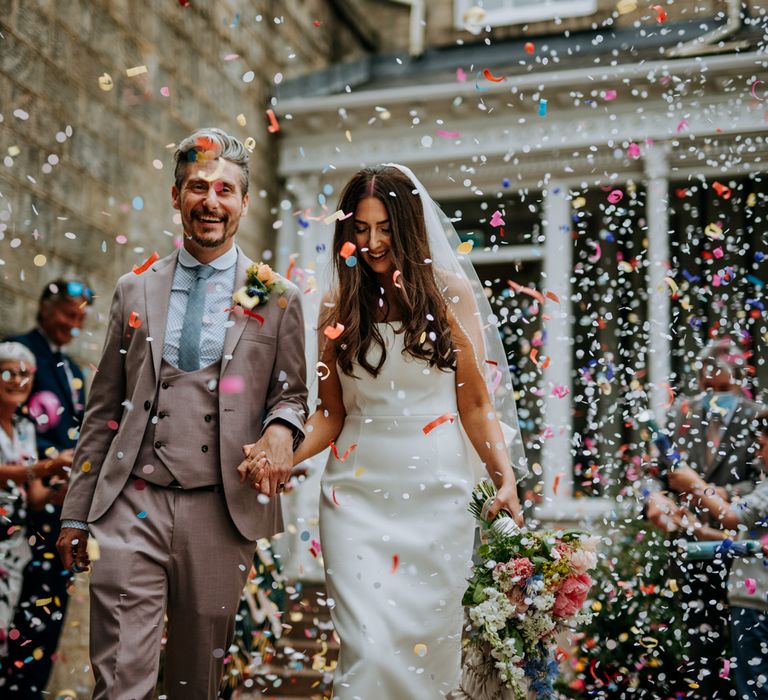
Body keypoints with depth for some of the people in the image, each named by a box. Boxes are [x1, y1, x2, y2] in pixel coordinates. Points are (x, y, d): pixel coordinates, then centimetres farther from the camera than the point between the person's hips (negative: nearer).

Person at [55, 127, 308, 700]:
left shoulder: (276, 298, 6)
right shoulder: (135, 290, 10)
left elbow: (291, 394, 12)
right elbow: (105, 406, 12)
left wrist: (281, 429, -13)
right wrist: (76, 512, 9)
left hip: (222, 511, 0)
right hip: (131, 505, 1)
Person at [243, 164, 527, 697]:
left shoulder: (448, 292, 3)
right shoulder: (340, 303, 7)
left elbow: (475, 401, 4)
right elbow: (332, 411, 9)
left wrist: (505, 476, -10)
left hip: (434, 491, 0)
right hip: (358, 489, 1)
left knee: (425, 638, 4)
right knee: (368, 646, -9)